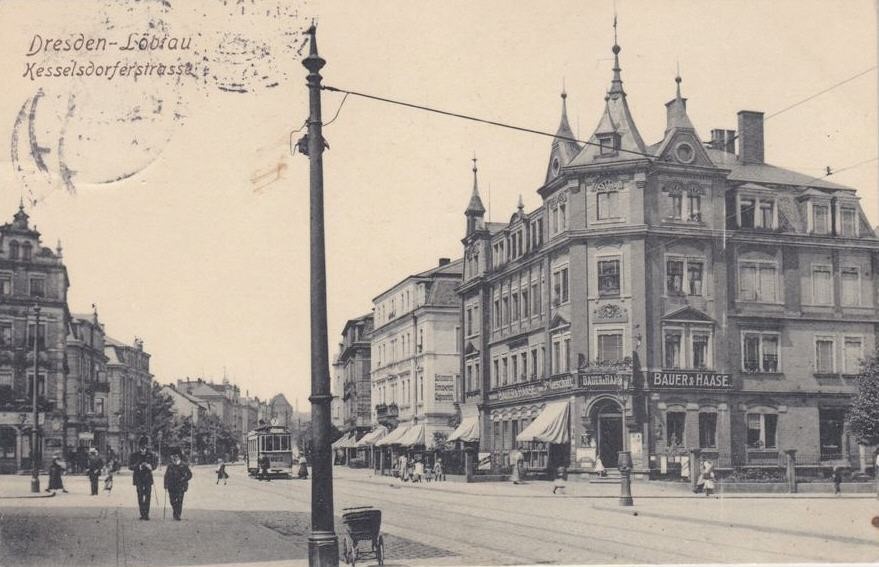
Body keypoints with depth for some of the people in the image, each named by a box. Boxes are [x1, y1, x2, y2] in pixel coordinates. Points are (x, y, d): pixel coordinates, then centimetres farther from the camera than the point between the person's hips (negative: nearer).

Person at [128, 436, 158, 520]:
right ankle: (142, 514, 3)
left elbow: (155, 464, 8)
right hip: (138, 478, -1)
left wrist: (150, 466, -14)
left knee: (148, 496, -4)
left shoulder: (151, 455, 5)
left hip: (148, 478, 1)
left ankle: (146, 514, 0)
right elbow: (130, 466, 0)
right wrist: (138, 467, -17)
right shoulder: (134, 455, 3)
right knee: (140, 496, -1)